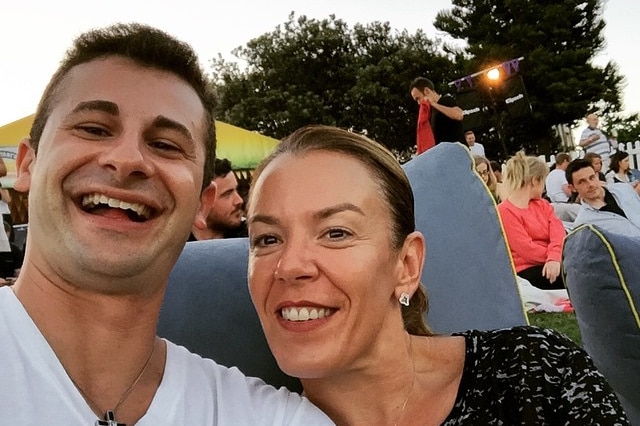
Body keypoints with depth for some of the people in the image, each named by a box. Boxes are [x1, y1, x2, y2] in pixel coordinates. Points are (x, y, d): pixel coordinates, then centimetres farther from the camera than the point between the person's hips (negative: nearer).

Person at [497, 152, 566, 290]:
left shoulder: (542, 204, 18)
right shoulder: (505, 211, -5)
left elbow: (558, 233, -1)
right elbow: (526, 249, -14)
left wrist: (554, 259, -21)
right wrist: (559, 257, -15)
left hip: (550, 265, 7)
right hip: (525, 271, -7)